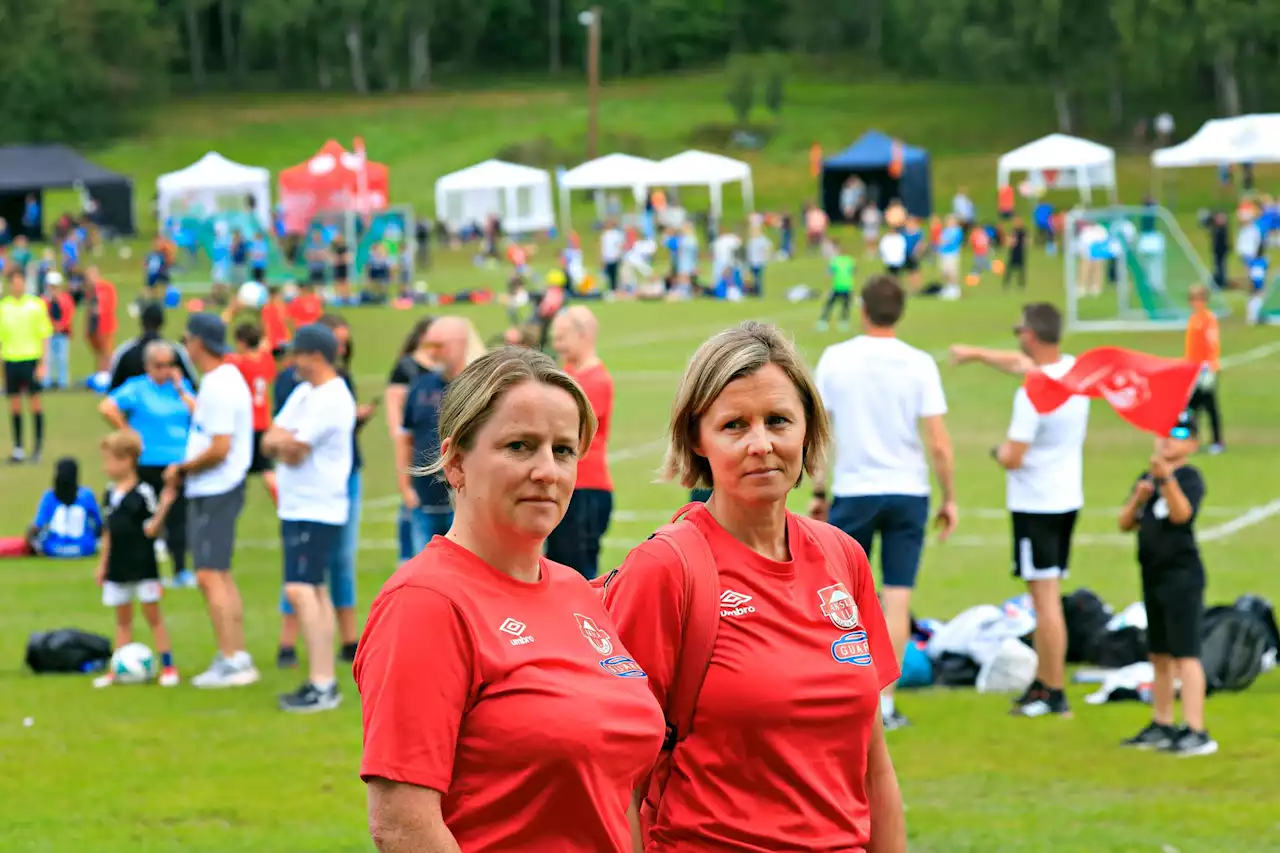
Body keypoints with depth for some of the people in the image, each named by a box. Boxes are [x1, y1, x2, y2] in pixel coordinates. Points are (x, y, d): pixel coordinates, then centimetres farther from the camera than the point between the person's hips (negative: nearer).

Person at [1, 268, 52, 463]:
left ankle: (38, 445, 10)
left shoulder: (36, 305, -1)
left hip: (32, 359, -2)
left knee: (35, 401, 0)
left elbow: (45, 336, 0)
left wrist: (42, 364, -6)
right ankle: (18, 448, 11)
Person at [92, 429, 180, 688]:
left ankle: (167, 666, 6)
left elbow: (151, 530, -14)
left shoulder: (142, 493, -14)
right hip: (118, 567, 7)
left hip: (143, 567, -7)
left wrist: (164, 506, -27)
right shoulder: (111, 494, 7)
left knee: (152, 615, 0)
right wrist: (103, 564, 17)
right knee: (122, 619, 12)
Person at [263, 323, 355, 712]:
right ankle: (324, 681, 20)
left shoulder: (331, 400, -17)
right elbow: (270, 442, 9)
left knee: (300, 590, -17)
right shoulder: (304, 393, 13)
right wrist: (286, 442, -11)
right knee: (314, 591, 14)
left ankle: (321, 685, -20)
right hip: (297, 506, 10)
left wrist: (283, 442, 1)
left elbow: (293, 453, -19)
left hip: (317, 510, -10)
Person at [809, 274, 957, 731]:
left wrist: (817, 492, 10)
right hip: (907, 490, -1)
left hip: (852, 492, 1)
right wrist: (949, 499, 4)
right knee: (897, 599, 3)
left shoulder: (835, 358, -3)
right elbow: (940, 443, -7)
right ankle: (885, 703, 2)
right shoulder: (919, 364, -5)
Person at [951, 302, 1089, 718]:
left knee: (1046, 600, -4)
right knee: (1047, 598, 16)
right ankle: (1041, 684, 23)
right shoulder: (1073, 368, 3)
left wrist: (1000, 451, 2)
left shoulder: (1032, 395, -22)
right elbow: (1022, 363, 22)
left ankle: (1054, 694, -2)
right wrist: (976, 354, 34)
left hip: (1035, 505, -8)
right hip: (1068, 500, 8)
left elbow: (1012, 459, -21)